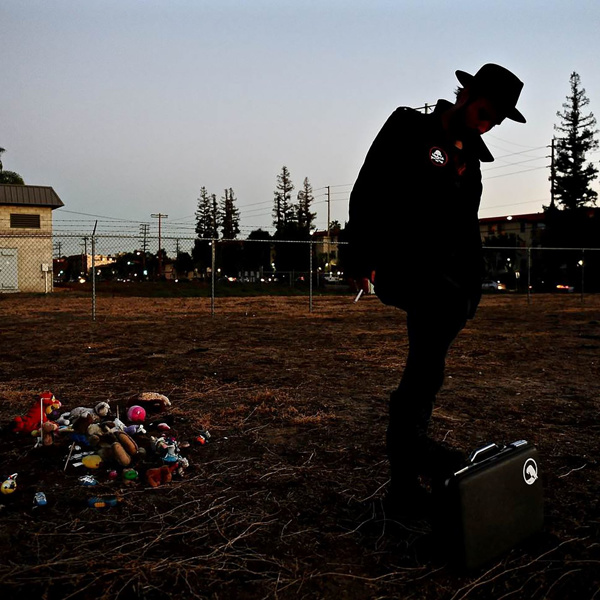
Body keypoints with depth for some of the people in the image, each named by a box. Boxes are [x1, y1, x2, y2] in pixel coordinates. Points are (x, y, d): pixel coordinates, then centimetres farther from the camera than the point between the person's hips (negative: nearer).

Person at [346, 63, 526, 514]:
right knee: (446, 304, -30)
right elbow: (366, 192, -7)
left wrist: (472, 290, 16)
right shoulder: (407, 129, 0)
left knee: (427, 364, 4)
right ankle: (412, 438, -24)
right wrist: (363, 257, -16)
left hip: (441, 270, 6)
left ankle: (404, 483, 15)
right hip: (397, 264, -6)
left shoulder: (470, 158, 19)